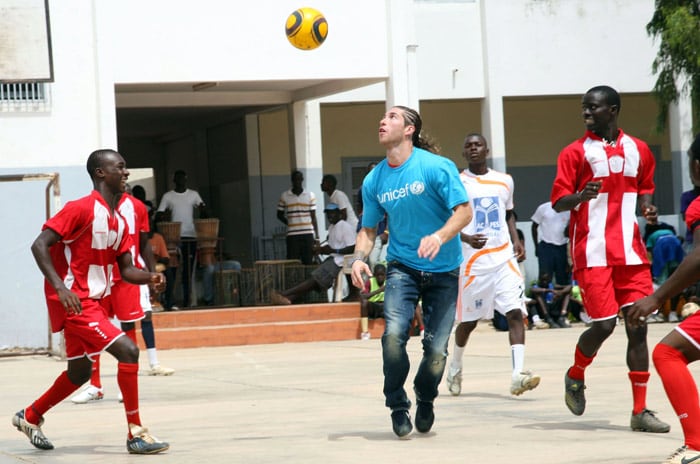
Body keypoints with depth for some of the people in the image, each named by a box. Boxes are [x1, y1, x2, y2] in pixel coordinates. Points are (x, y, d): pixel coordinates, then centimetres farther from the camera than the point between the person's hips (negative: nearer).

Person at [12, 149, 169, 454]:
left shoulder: (118, 220, 11)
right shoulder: (81, 209, -15)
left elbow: (126, 269, 13)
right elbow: (40, 245, -21)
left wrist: (149, 278, -9)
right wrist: (60, 287, -31)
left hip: (95, 301, 10)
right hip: (74, 302, -10)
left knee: (80, 372, 20)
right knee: (127, 350, -18)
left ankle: (30, 417, 40)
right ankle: (135, 434, -13)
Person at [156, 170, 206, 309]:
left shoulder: (193, 194, 11)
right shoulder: (168, 196, 6)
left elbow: (203, 211, 4)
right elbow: (159, 215, 4)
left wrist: (202, 209, -19)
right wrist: (160, 217, -19)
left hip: (191, 236, 2)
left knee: (188, 270, 4)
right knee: (171, 270, -8)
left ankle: (187, 301, 8)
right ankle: (169, 302, -8)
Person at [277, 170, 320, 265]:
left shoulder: (310, 195, 6)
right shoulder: (284, 196, 4)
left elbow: (313, 217, 7)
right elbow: (280, 214, 13)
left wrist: (317, 236, 3)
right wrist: (288, 223, -4)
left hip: (308, 234, 1)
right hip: (292, 235, -1)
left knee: (308, 262, 1)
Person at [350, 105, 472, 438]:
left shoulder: (436, 167, -12)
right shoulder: (374, 181, 2)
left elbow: (464, 211, -12)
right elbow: (368, 229, 12)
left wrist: (439, 237, -29)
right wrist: (360, 258, -8)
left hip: (443, 270, -2)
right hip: (402, 267, 2)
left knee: (436, 349, -6)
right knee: (394, 333, -21)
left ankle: (425, 400, 27)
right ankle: (397, 406, 2)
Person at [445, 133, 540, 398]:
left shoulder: (504, 182, 10)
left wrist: (516, 239, 7)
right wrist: (466, 238, -21)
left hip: (504, 259, 2)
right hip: (473, 262, -2)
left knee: (515, 313, -14)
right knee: (468, 321, 9)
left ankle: (518, 375, -21)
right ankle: (455, 368, 35)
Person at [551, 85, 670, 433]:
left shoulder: (638, 150, 10)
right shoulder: (576, 152, -1)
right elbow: (558, 202, -3)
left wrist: (647, 208, 1)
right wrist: (581, 196, -24)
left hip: (631, 253, 4)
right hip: (593, 254, -3)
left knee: (638, 325, -2)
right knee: (604, 324, -9)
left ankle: (640, 411, 1)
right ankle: (575, 376, 23)